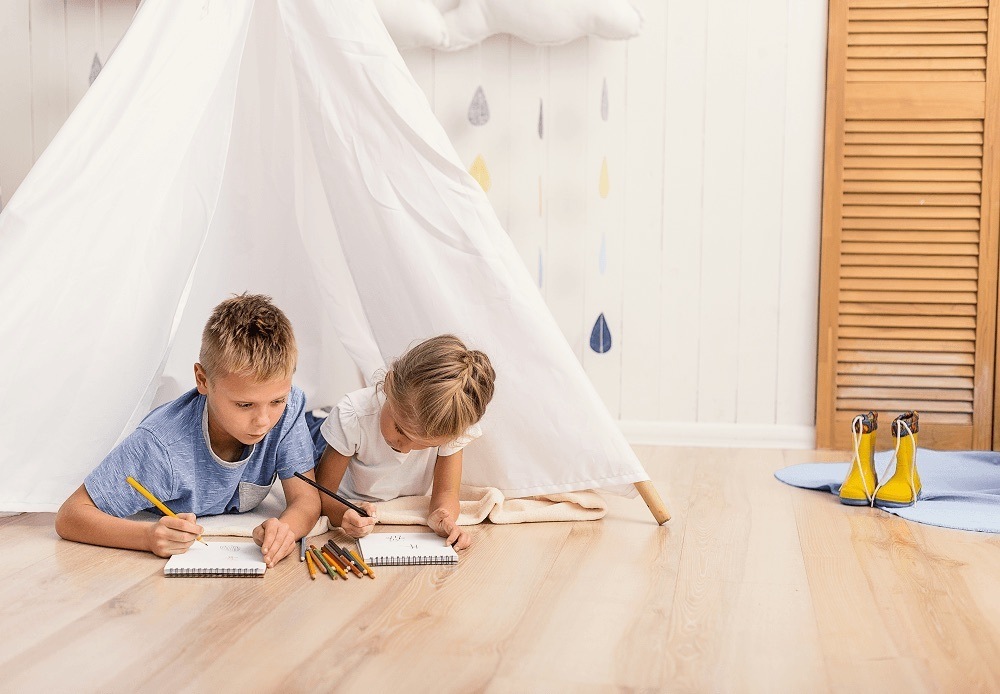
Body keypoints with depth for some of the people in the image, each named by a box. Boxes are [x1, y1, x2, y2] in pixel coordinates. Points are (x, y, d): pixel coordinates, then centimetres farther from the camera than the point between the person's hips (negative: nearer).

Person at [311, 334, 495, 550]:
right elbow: (323, 494, -26)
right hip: (348, 506, -3)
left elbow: (446, 491, -20)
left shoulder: (453, 425, -28)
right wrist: (343, 514, -49)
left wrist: (442, 517, -44)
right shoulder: (352, 417, -33)